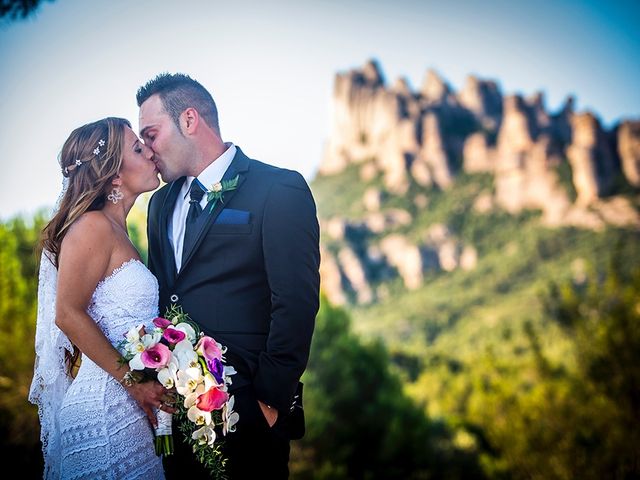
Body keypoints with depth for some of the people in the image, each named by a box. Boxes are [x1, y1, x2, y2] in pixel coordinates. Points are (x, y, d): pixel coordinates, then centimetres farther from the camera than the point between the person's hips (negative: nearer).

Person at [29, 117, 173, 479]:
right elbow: (68, 315, -17)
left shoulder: (116, 230, 13)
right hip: (106, 407, -8)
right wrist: (132, 381, -16)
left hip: (133, 408, 8)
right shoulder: (92, 226, -13)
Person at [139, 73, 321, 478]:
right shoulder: (162, 202, 13)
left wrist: (271, 398, -15)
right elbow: (160, 294, 15)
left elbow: (296, 304, -15)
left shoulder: (280, 190, -10)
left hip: (245, 411, -6)